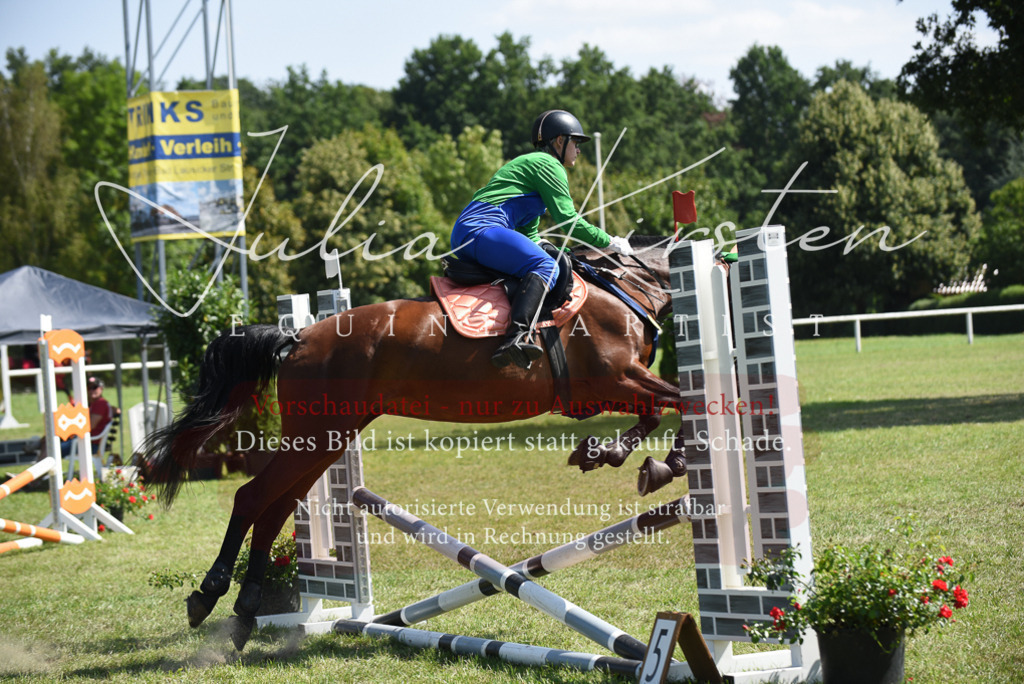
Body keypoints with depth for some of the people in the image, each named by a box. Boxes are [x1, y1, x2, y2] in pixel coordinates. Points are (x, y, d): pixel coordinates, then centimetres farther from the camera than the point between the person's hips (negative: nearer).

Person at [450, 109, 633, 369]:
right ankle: (516, 337, -49)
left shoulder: (530, 163, 32)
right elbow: (568, 220, -6)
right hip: (482, 229, -11)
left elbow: (529, 233, 35)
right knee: (545, 266, -27)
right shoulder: (547, 165, 1)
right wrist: (611, 243, 2)